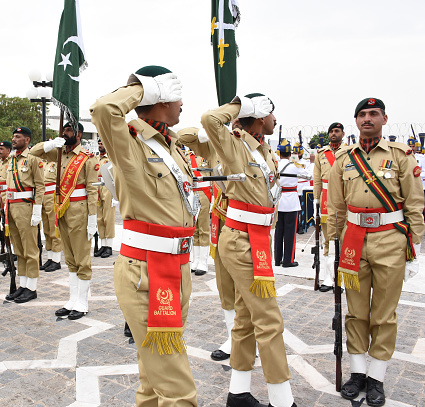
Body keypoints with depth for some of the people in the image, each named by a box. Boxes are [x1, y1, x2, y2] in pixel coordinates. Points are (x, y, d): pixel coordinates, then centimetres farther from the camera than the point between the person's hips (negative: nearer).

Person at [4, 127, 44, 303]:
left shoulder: (33, 159, -7)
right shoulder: (12, 160, 16)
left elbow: (40, 186, -12)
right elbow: (8, 185, 20)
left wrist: (37, 212, -17)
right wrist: (6, 206, 15)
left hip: (25, 206, -8)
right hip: (11, 207, 8)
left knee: (30, 250, -1)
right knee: (18, 250, 12)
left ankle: (31, 289, 7)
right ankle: (22, 286, 20)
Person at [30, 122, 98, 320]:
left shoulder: (88, 158, -8)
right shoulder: (60, 153, 12)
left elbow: (92, 190, -12)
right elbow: (35, 151, 18)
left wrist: (92, 219, -16)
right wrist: (51, 144, -2)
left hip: (79, 212, -7)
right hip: (62, 212, 7)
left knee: (82, 260, 0)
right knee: (70, 260, 14)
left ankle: (82, 304, 11)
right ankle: (73, 301, 24)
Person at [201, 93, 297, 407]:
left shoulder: (267, 152, 14)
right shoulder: (235, 146, -12)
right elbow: (210, 119, -27)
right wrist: (238, 106, -14)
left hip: (256, 240, 9)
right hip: (243, 242, -9)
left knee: (247, 318, 15)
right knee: (269, 321, -4)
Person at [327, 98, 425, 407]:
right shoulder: (344, 158, 7)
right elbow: (336, 207, 9)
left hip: (390, 241, -2)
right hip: (354, 239, 2)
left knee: (384, 314, 7)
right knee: (356, 311, 10)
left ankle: (377, 378, 23)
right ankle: (358, 372, 26)